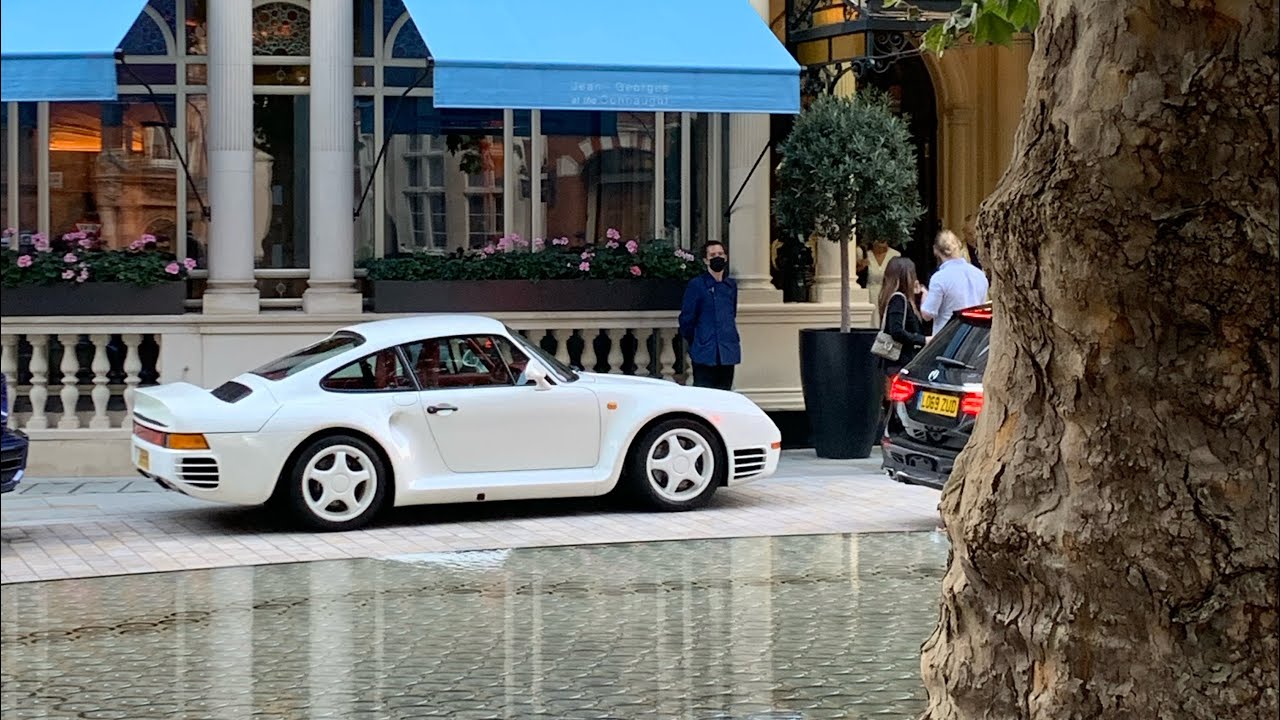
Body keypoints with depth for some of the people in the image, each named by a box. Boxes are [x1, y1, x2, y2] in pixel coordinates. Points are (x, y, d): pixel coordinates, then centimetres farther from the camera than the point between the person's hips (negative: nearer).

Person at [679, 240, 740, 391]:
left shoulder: (731, 285, 11)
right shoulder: (696, 285, -5)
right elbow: (686, 318, 0)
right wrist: (693, 343, 7)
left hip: (728, 354, 5)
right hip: (705, 354, -5)